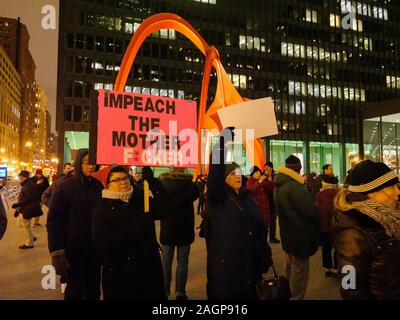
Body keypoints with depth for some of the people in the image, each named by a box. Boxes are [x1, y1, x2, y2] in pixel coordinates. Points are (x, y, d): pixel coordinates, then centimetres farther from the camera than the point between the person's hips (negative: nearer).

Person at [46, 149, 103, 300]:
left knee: (93, 289, 14)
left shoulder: (100, 188, 2)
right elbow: (53, 222, -8)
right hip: (73, 249, -3)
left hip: (96, 249, 3)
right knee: (75, 290, 4)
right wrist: (56, 253, -13)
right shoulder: (64, 188, -8)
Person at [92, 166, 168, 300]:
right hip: (119, 275, -3)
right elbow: (102, 243, -15)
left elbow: (164, 210, -10)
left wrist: (152, 182, -16)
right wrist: (132, 231, -22)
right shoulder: (102, 209, -3)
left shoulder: (141, 200, 6)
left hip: (149, 268, 3)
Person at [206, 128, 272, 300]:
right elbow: (215, 174, -26)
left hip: (249, 262, 5)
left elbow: (260, 230, 10)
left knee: (248, 294, 16)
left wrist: (265, 256, 7)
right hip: (224, 264, -5)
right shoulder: (217, 198, -7)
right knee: (225, 295, 7)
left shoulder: (248, 199, 8)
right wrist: (221, 144, -33)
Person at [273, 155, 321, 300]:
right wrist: (319, 222, -6)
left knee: (291, 266, 23)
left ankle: (288, 294, 38)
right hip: (300, 235, -10)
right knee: (300, 269, 2)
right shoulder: (294, 186, -25)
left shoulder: (279, 186, 7)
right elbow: (311, 210, -24)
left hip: (289, 233, 10)